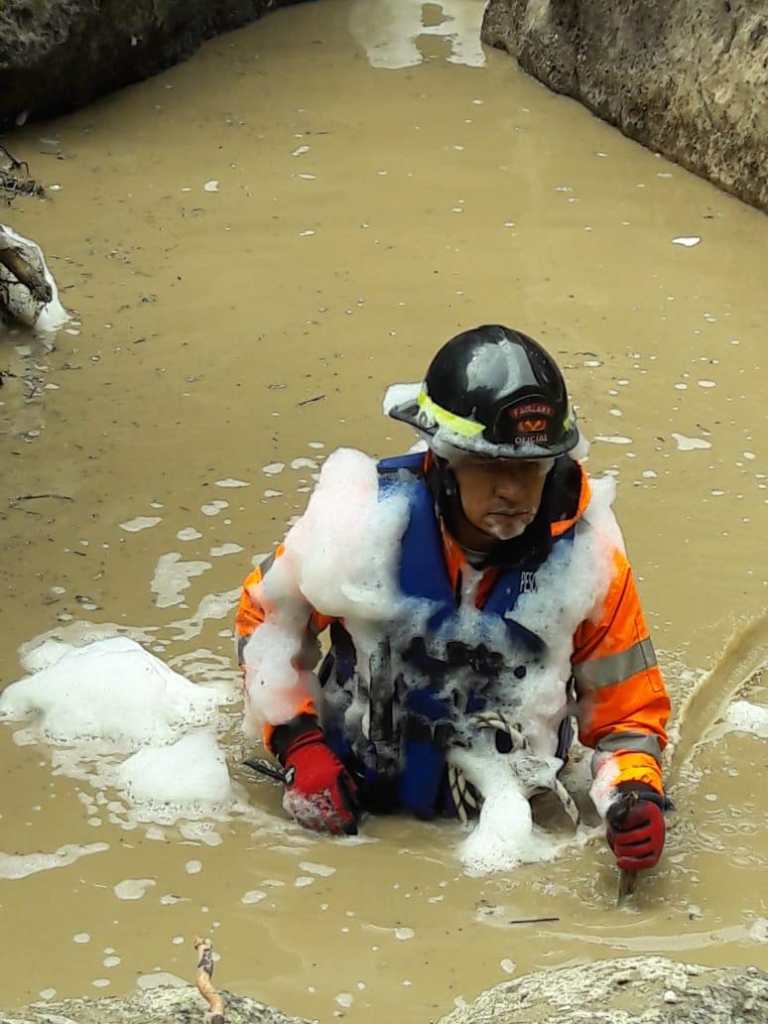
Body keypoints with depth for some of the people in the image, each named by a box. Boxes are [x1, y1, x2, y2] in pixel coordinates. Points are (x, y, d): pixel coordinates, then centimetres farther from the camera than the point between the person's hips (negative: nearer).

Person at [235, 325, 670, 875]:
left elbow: (627, 709, -3)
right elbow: (267, 615, 0)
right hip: (357, 796, -1)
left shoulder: (588, 555, -15)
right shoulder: (364, 523, -20)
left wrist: (636, 795, -23)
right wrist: (298, 746, -9)